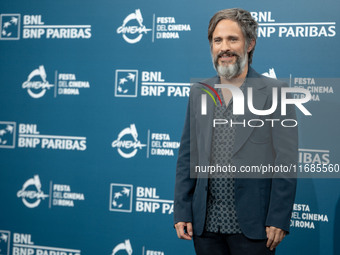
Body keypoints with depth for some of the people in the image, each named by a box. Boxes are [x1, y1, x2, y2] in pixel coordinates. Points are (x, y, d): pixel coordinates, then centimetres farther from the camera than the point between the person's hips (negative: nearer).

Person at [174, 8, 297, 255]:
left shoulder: (274, 91, -3)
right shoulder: (198, 92, 10)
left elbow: (286, 161, -6)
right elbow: (187, 157, 11)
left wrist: (278, 220, -11)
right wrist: (182, 211, 5)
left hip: (251, 225, -3)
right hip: (205, 224, 4)